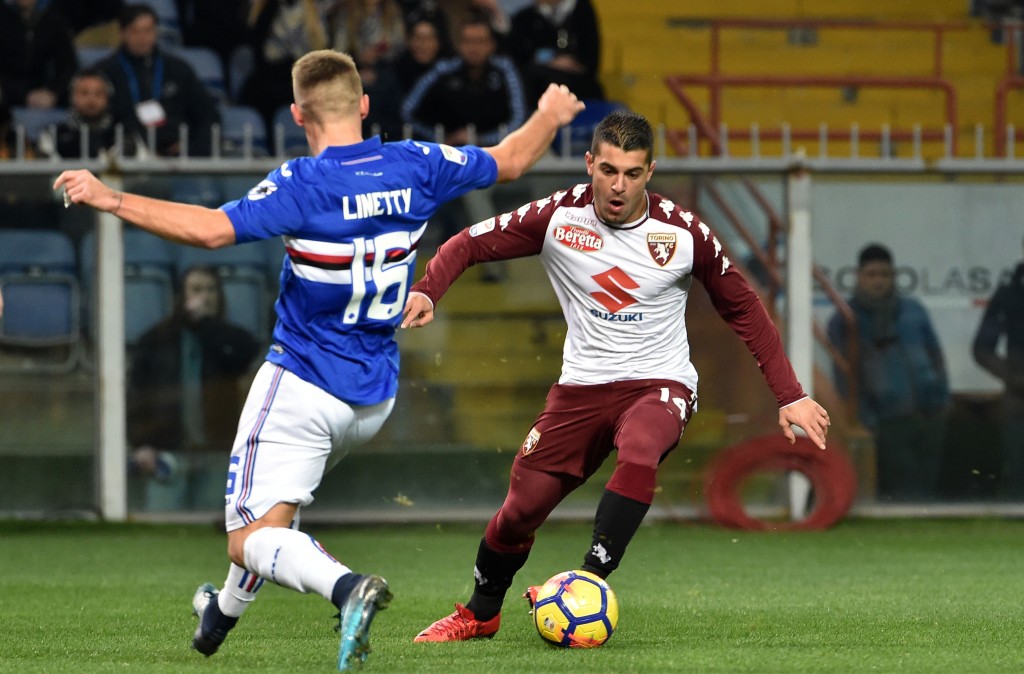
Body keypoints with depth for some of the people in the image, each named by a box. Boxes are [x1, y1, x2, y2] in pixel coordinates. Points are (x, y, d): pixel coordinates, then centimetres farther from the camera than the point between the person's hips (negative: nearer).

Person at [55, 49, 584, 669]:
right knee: (274, 511, 31)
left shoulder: (303, 184, -19)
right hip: (375, 396, 7)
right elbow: (509, 161, 13)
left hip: (301, 385, -7)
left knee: (252, 540, -8)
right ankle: (225, 611, 49)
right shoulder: (415, 167, -2)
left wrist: (111, 199, -27)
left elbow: (213, 229, -32)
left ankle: (346, 586, -34)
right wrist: (551, 116, 33)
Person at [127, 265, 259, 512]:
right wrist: (140, 444, -8)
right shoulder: (156, 340, 5)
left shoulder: (227, 337, 9)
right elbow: (137, 394, 3)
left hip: (214, 454, 2)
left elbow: (247, 351, -16)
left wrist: (203, 321, -9)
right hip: (168, 452, -1)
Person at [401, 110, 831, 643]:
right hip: (581, 386, 2)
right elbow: (468, 244, -2)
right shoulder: (558, 216, -9)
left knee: (638, 453, -37)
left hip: (659, 384, -2)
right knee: (521, 508, -2)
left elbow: (743, 309, 2)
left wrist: (789, 396, -1)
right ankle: (479, 614, 26)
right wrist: (426, 290, -23)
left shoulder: (683, 233, -10)